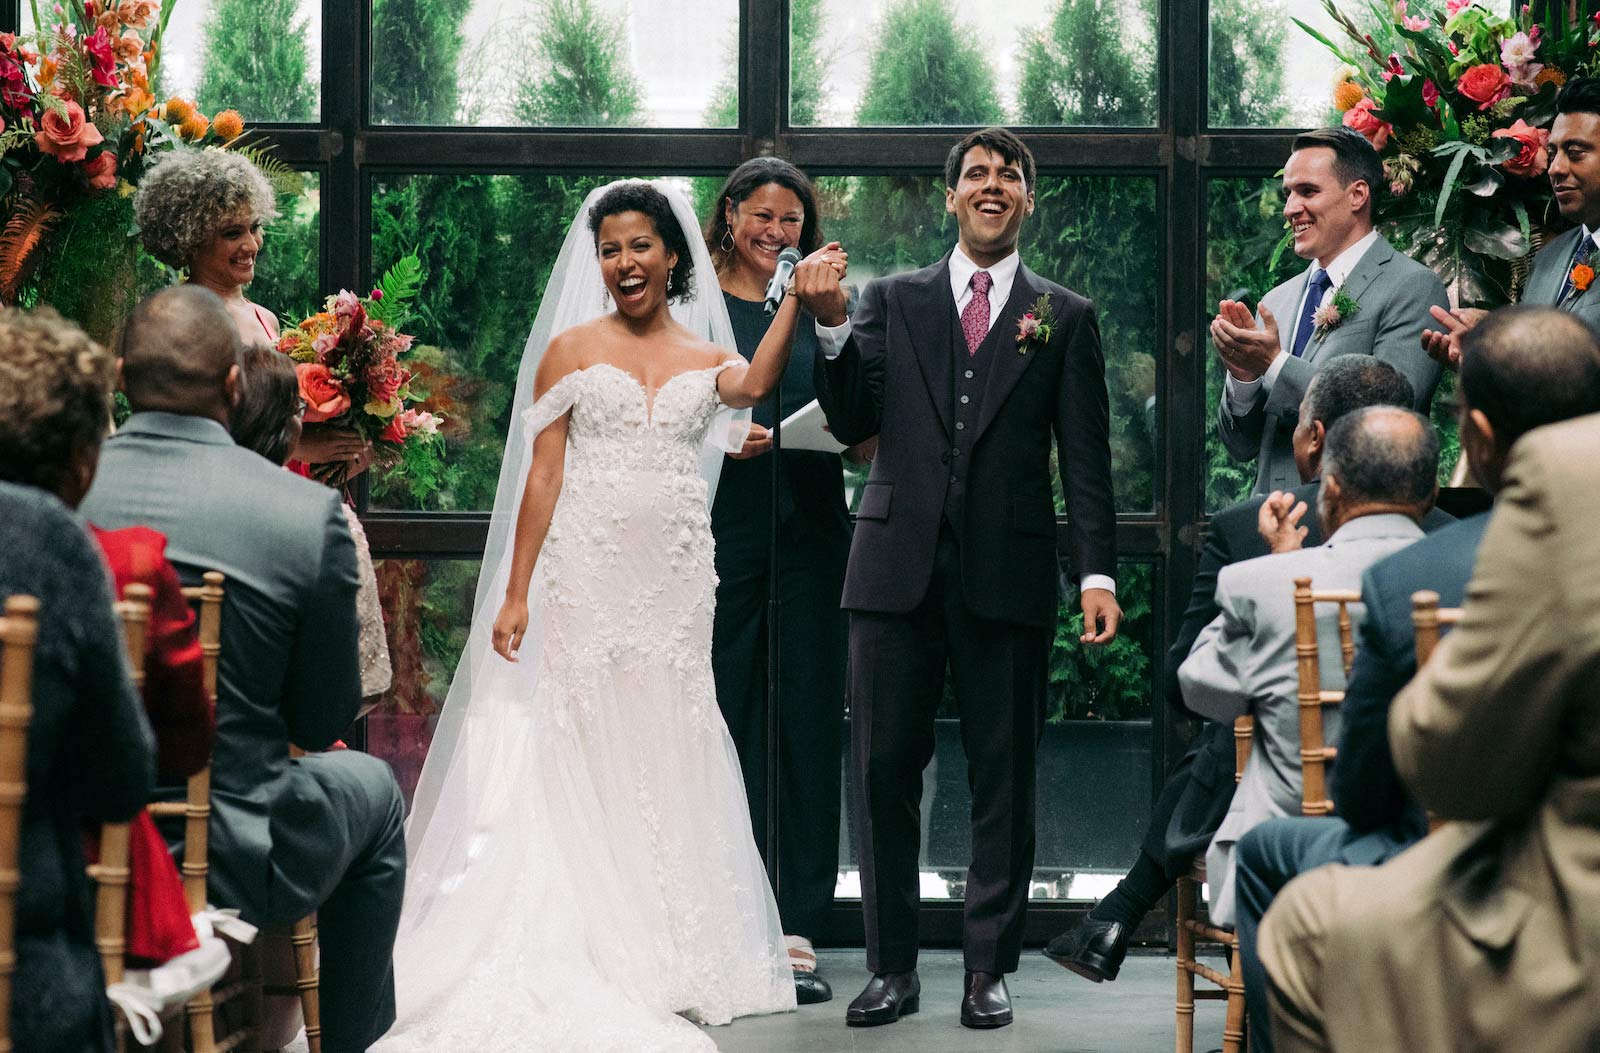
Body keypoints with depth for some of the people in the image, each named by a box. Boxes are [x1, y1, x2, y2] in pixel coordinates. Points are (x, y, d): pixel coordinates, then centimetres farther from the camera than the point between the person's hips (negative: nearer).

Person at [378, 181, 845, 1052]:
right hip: (586, 577, -2)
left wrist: (797, 300, -26)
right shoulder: (569, 351, 6)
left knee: (669, 752, 4)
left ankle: (670, 960, 11)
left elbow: (755, 386, -13)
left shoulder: (707, 359, 11)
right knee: (586, 751, -3)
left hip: (677, 580, 2)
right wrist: (515, 594, -4)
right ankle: (592, 956, 2)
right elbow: (542, 474, 2)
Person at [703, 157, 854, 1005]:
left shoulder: (821, 307, 12)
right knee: (721, 722, 0)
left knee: (808, 727, 1)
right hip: (719, 532, -2)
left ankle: (798, 931, 4)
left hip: (809, 535, 2)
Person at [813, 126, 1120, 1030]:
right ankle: (895, 968, 13)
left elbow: (1086, 458, 4)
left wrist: (1099, 573, -6)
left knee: (1004, 780, 3)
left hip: (1008, 576, -1)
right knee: (884, 775, 3)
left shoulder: (1066, 318, 9)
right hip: (898, 572, 1)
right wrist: (831, 330, -11)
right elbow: (853, 423, 3)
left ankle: (990, 970, 12)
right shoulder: (892, 302, 12)